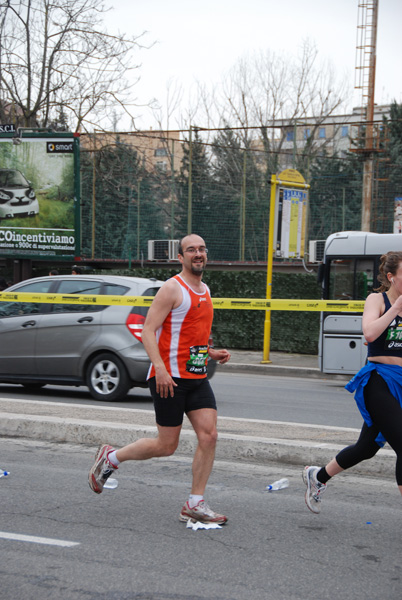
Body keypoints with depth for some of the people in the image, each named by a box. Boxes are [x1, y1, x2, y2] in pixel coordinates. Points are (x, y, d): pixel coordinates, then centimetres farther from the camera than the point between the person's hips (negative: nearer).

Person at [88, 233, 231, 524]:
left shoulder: (205, 290, 16)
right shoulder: (172, 288, -10)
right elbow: (148, 330, -16)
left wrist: (213, 353, 12)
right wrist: (160, 369, -26)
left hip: (197, 377, 8)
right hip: (169, 378, -7)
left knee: (209, 435, -4)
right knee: (167, 446, -1)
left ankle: (194, 505, 6)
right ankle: (110, 457, 22)